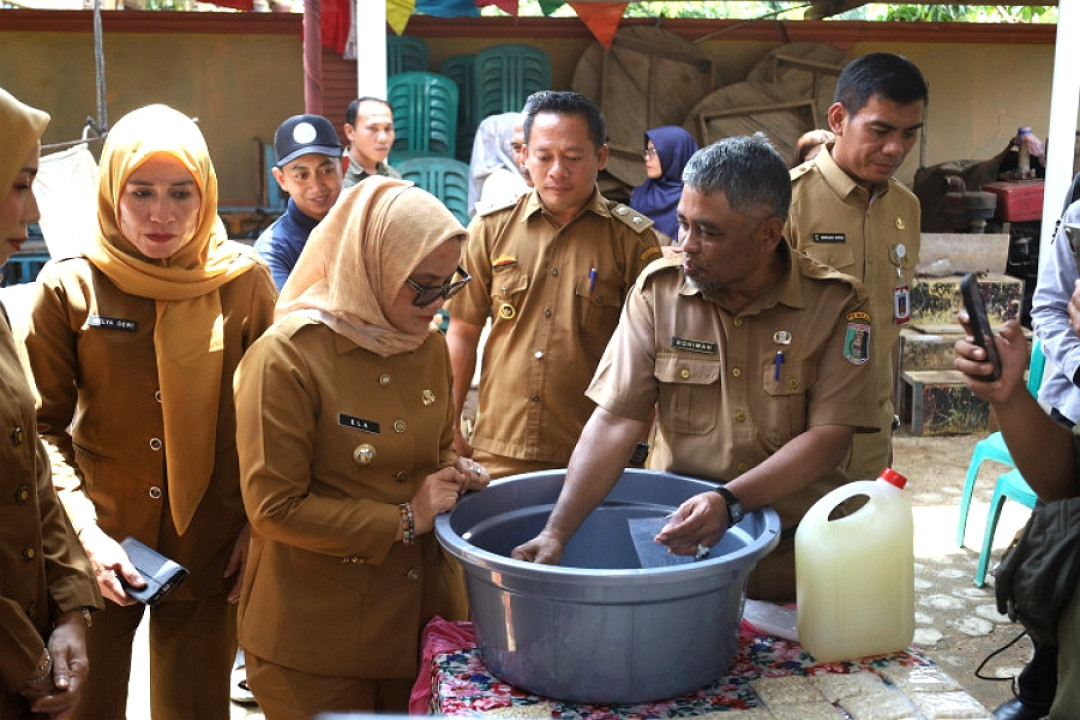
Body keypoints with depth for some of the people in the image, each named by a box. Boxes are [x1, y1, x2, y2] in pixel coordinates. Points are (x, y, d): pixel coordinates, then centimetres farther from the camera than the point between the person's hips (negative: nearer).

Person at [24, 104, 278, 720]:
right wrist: (84, 533, -13)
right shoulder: (69, 287, -6)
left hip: (210, 554, 0)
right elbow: (43, 426, -3)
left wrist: (258, 526, -2)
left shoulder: (244, 281, -4)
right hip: (100, 554, 0)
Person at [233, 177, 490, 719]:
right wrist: (404, 520, -18)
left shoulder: (430, 347, 4)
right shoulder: (286, 358, -17)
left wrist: (457, 473, -5)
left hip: (422, 611, 6)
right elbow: (274, 508, -18)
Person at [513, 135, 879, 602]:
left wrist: (730, 502, -23)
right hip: (676, 545, 1)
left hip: (792, 558, -1)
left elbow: (829, 437, -10)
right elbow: (615, 422, -7)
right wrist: (556, 533, -17)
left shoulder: (837, 303, -6)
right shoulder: (658, 289, -2)